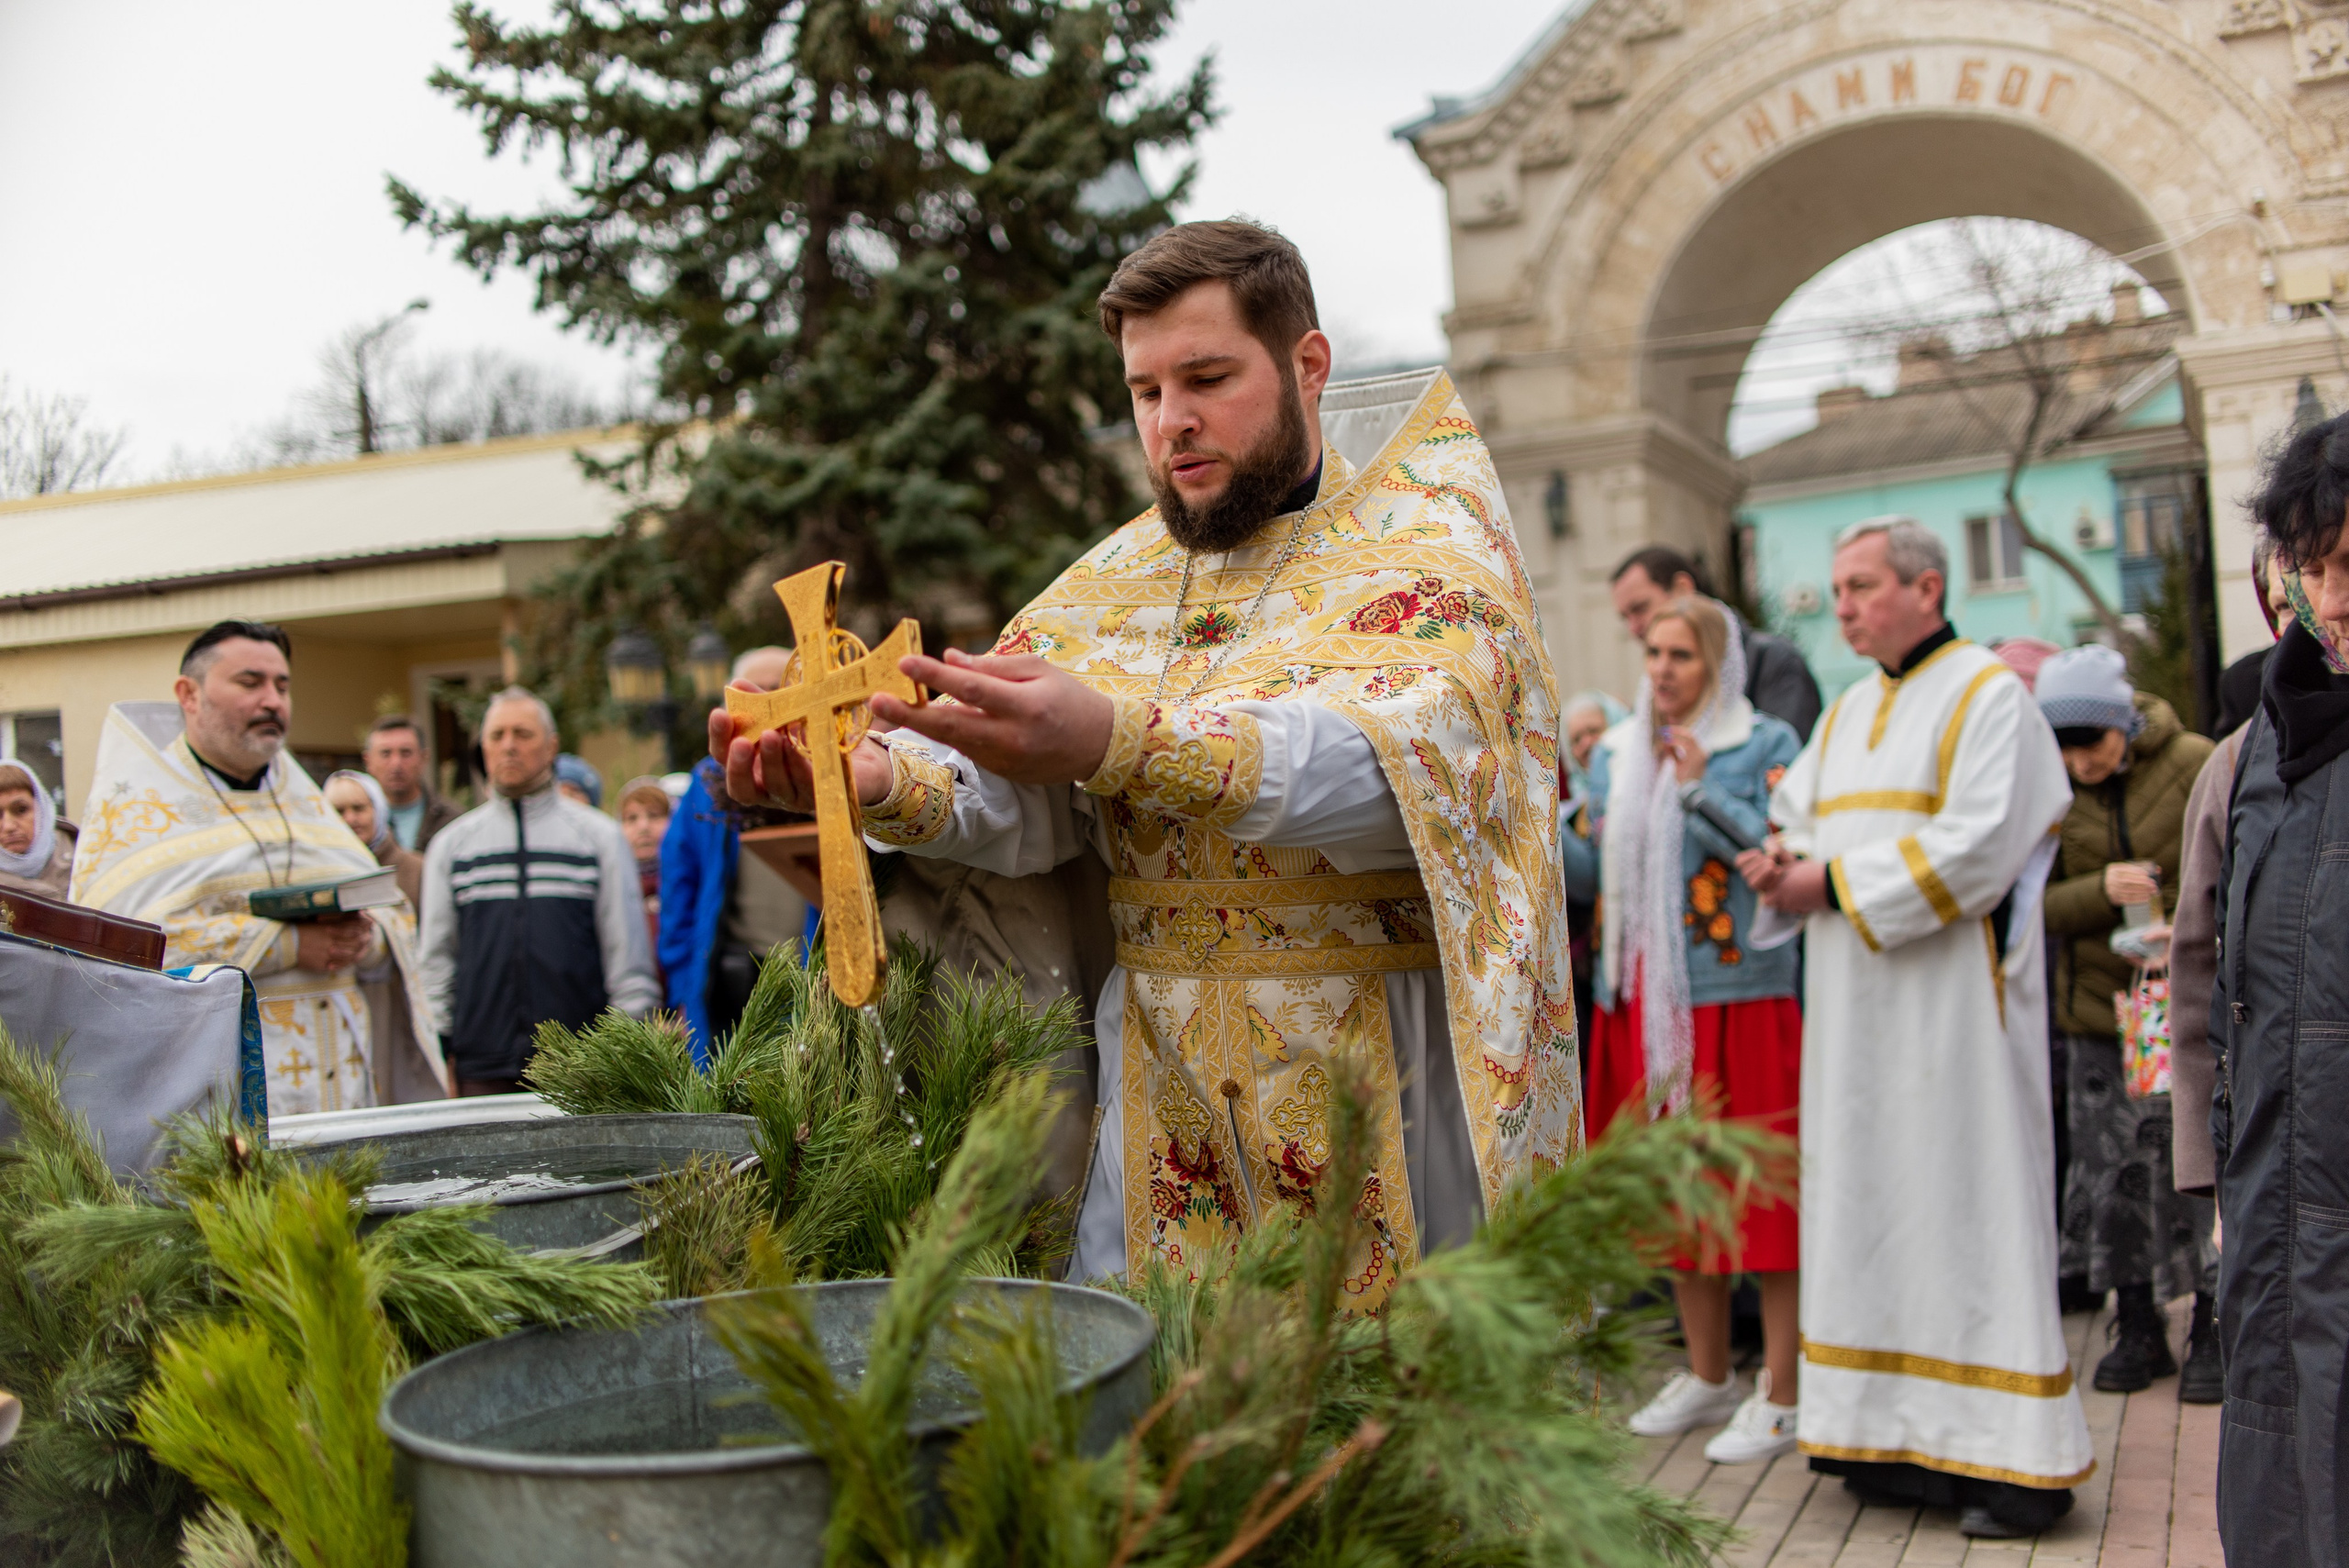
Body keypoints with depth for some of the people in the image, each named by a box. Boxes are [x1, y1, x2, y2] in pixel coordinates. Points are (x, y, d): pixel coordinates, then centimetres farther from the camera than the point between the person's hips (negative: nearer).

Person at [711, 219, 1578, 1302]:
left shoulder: (1429, 551, -5)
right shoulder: (1117, 582, 11)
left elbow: (1398, 754, -25)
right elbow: (1015, 799, 0)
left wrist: (1118, 741, -39)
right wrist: (879, 779, -23)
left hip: (1380, 1081, -4)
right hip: (1160, 1088, 4)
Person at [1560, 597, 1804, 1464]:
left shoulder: (1766, 745, -1)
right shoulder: (1615, 754, 14)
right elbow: (1591, 873, 10)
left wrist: (1703, 791, -18)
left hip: (1739, 996, -5)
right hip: (1644, 1003, 6)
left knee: (1759, 1187, -2)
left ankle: (1780, 1394, 8)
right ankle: (1708, 1376, 27)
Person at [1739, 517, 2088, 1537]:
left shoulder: (1989, 693, -6)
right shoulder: (1849, 711, 18)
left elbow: (1978, 842, -17)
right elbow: (1801, 823, 20)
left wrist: (1835, 883, -15)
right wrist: (1782, 864, -3)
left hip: (1952, 993, -7)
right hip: (1854, 1003, 7)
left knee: (1967, 1203, -4)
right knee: (1872, 1203, 7)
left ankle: (2015, 1458, 5)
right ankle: (1898, 1435, 15)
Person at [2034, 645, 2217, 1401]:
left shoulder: (2195, 764, -5)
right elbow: (2037, 902, -2)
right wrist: (2100, 891, -20)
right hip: (2100, 1005, 2)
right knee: (2113, 1167, 6)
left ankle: (2213, 1326, 13)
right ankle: (2138, 1328, 19)